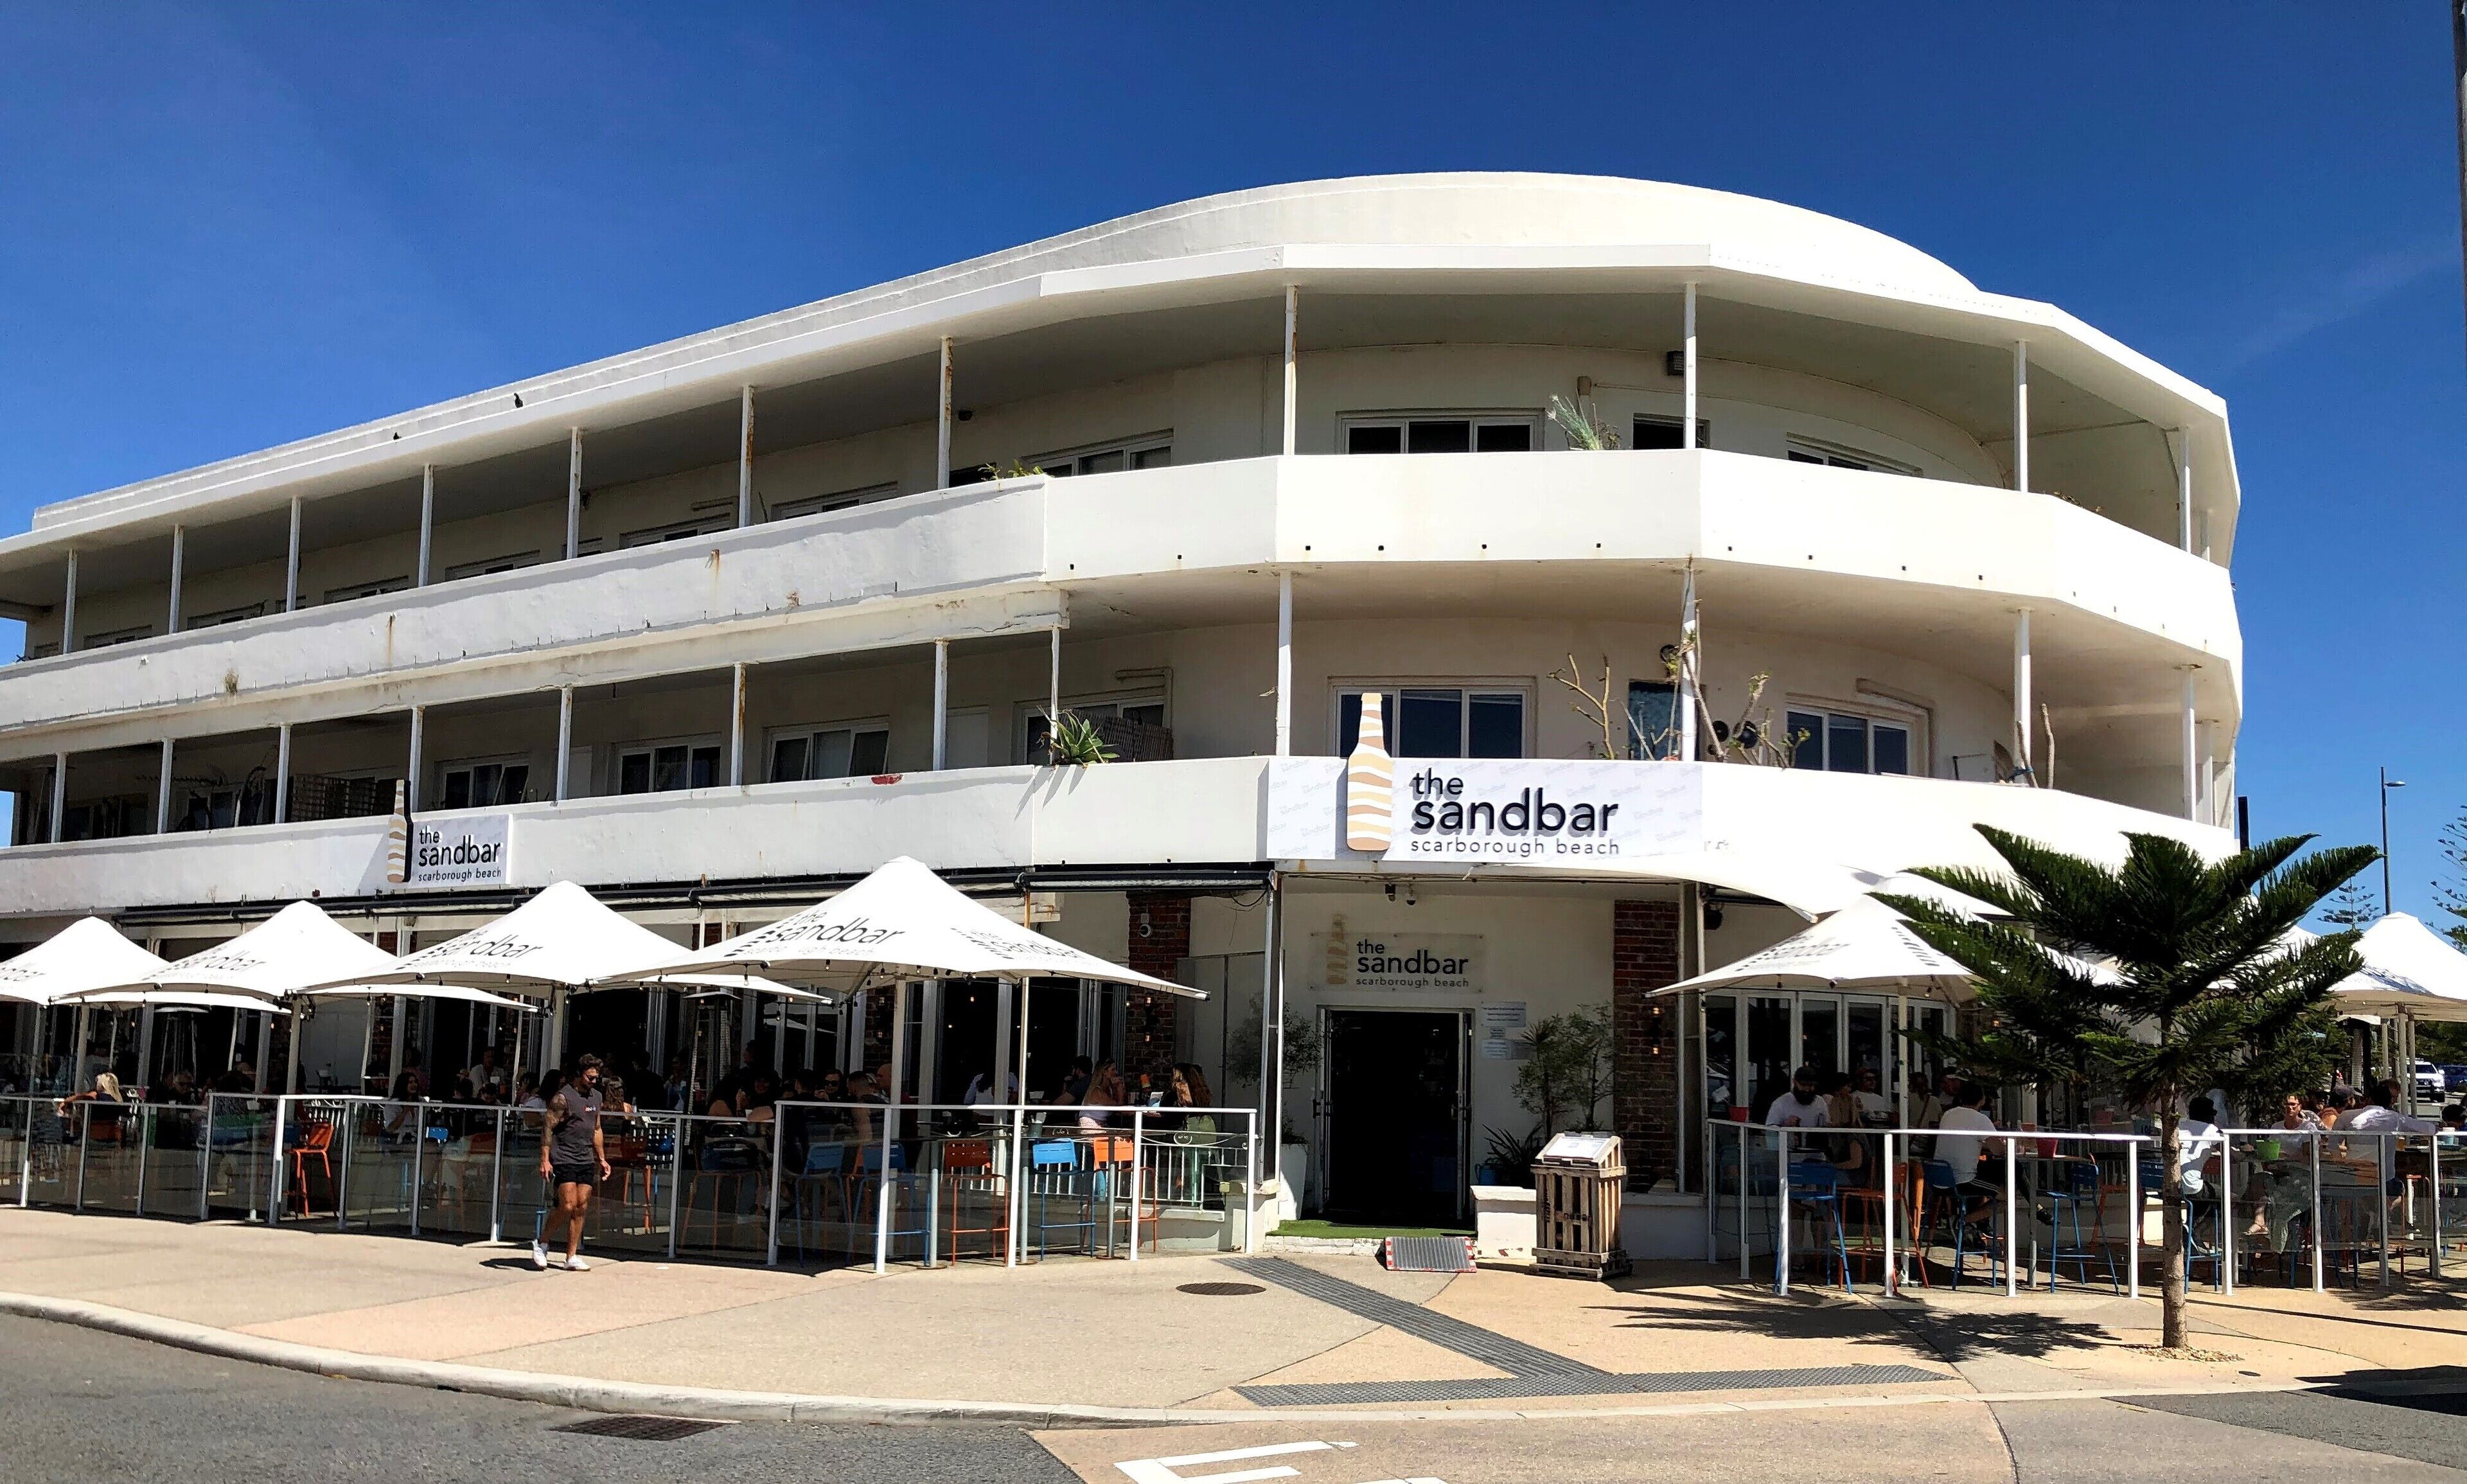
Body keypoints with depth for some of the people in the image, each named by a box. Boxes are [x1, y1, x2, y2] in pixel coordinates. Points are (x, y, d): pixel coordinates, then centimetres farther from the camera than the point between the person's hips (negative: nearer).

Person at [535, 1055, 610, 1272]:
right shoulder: (563, 1097, -8)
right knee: (568, 1207, -13)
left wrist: (602, 1159, 21)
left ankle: (571, 1258, 7)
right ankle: (541, 1242, 10)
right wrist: (544, 1160, -17)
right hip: (563, 1160, -7)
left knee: (582, 1208, 2)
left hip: (586, 1161, 7)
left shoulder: (596, 1097, 15)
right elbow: (548, 1129, -10)